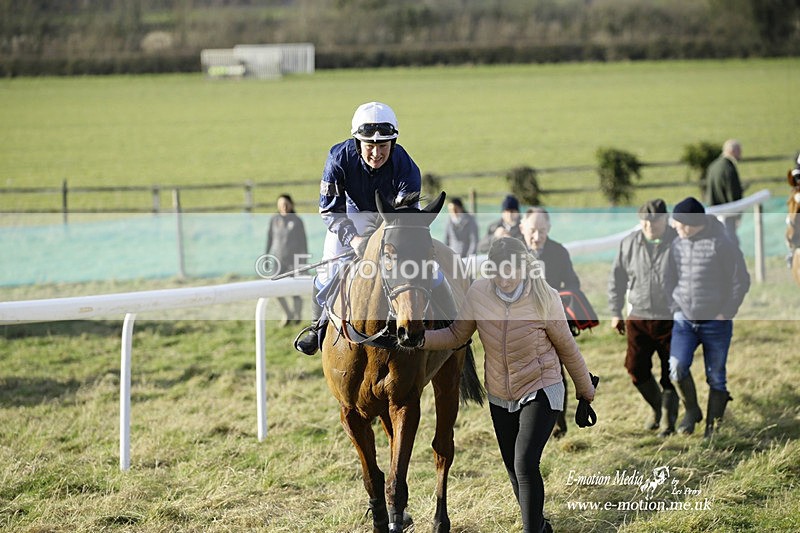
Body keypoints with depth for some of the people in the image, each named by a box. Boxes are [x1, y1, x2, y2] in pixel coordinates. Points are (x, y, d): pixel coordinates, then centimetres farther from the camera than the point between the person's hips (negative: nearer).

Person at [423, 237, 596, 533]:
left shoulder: (545, 298, -19)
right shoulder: (478, 293, -12)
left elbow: (567, 349, -7)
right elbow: (457, 334, 0)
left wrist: (586, 392, 4)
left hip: (540, 391, -5)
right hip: (500, 397, 5)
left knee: (525, 464, -19)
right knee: (514, 468, 15)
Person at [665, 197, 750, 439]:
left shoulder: (722, 244, -10)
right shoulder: (677, 245, 5)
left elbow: (740, 281, -7)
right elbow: (670, 280, 17)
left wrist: (726, 313, -10)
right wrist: (675, 307, 4)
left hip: (716, 323, -4)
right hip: (684, 320, 4)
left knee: (716, 377, 3)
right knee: (677, 367, -13)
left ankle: (713, 427, 14)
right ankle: (691, 411, 10)